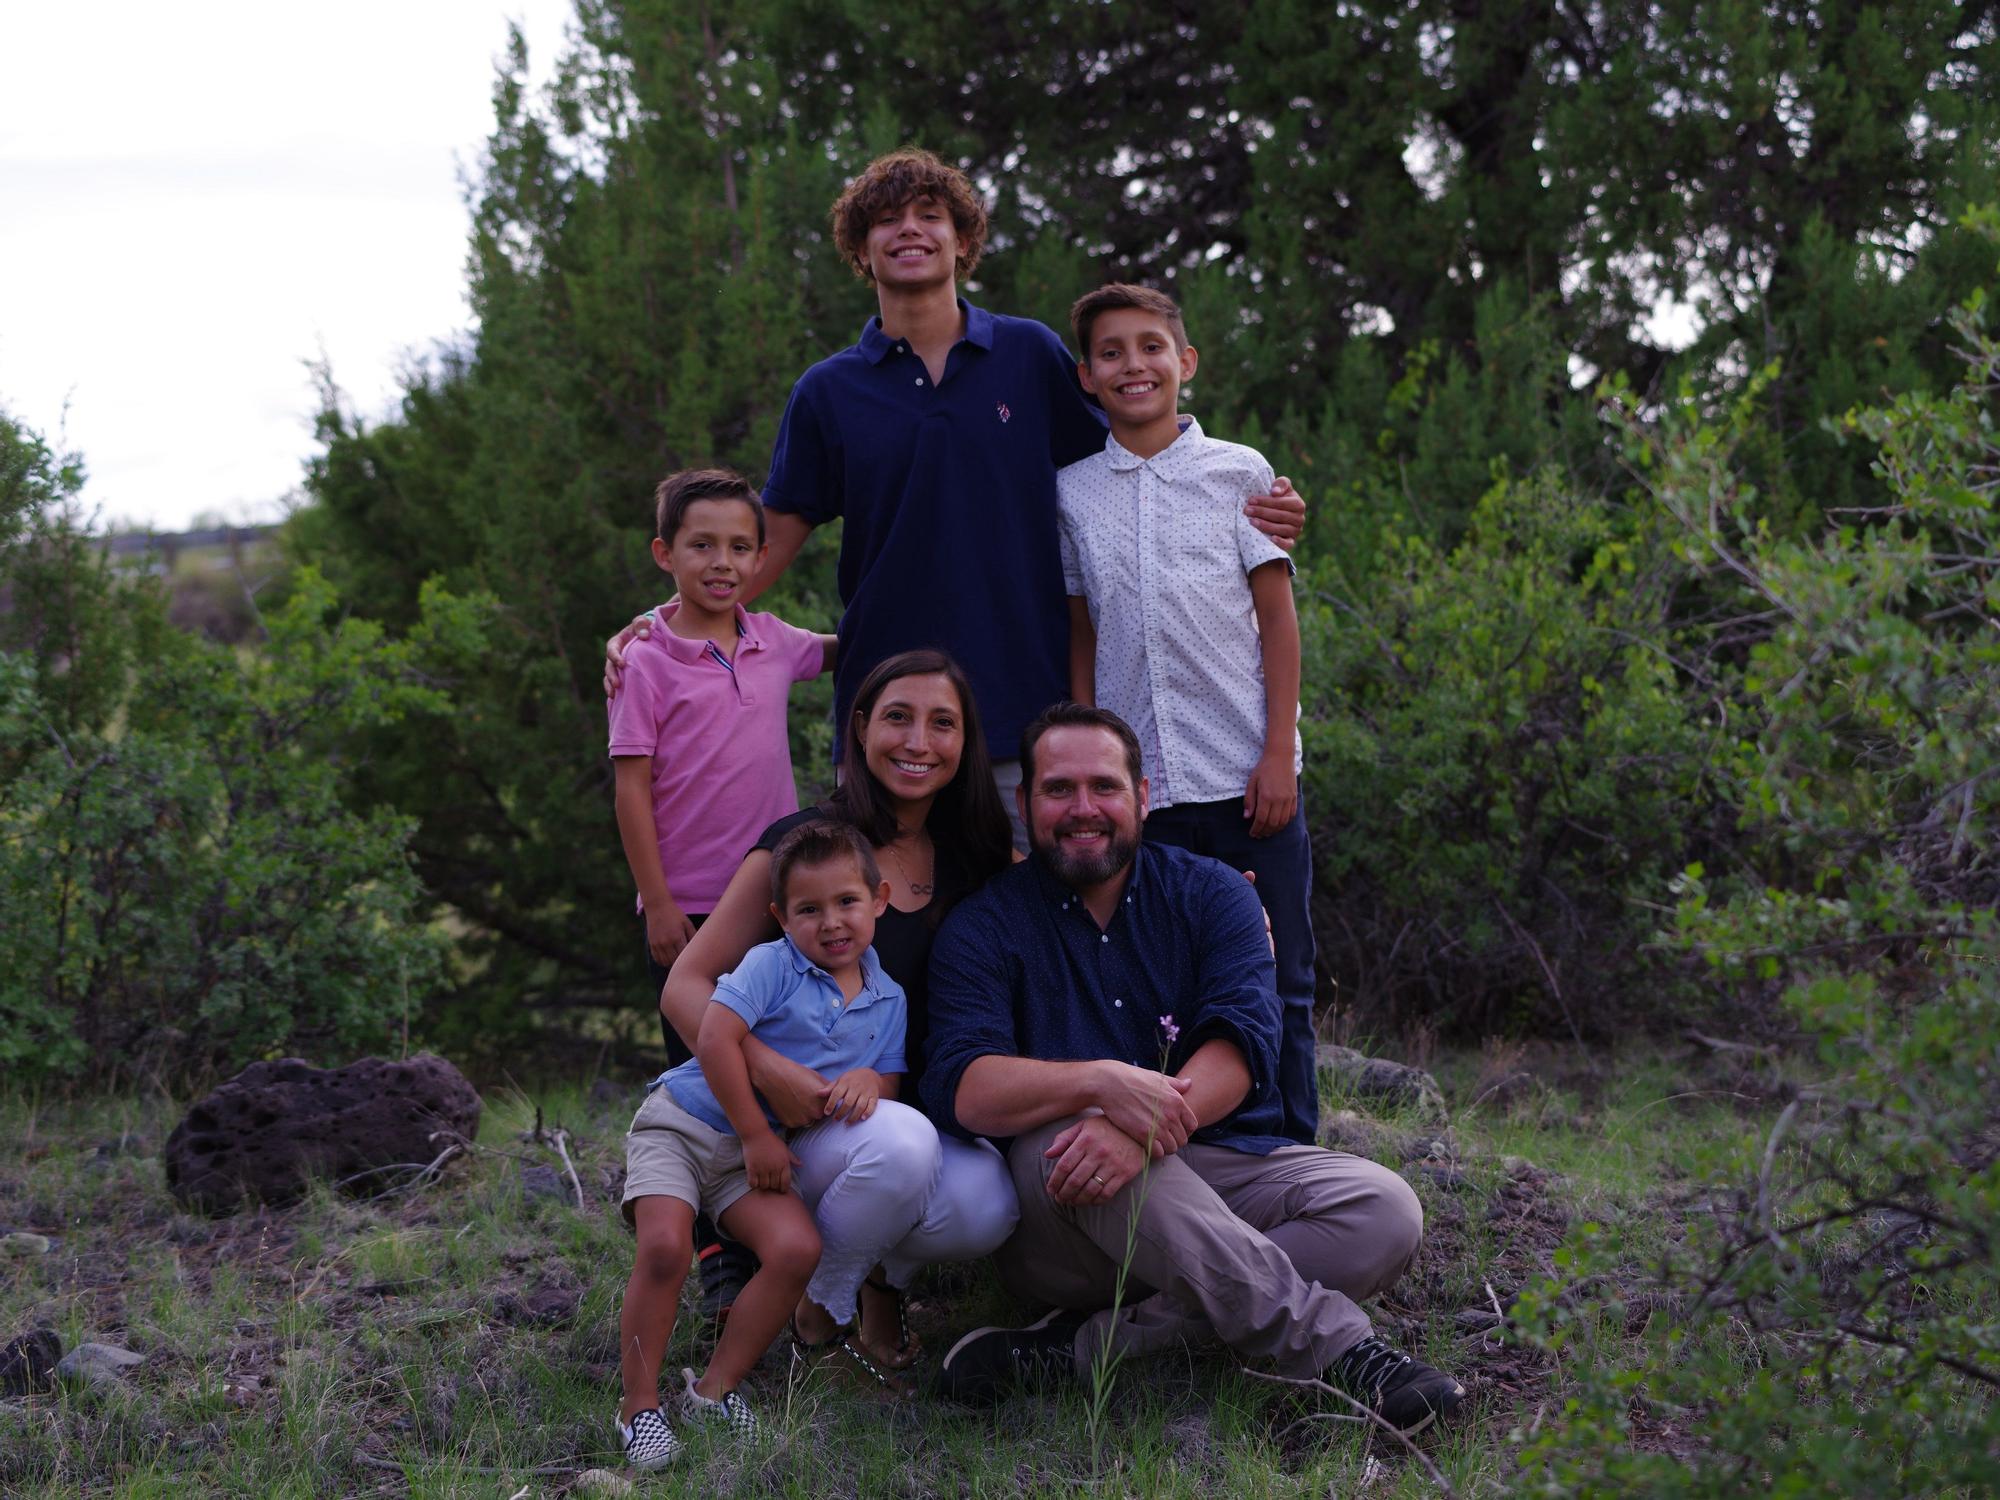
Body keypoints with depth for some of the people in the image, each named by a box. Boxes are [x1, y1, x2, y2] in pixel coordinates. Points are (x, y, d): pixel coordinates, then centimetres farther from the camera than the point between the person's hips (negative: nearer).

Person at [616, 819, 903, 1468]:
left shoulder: (886, 1001, 6)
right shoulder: (773, 965, -12)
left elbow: (891, 1083, 11)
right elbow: (715, 1039, -21)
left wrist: (871, 1080, -16)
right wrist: (757, 1135, -16)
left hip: (753, 1153, 4)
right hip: (680, 1122, -4)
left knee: (797, 1249, -20)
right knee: (664, 1249, -25)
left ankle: (715, 1387, -4)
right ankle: (639, 1405, -10)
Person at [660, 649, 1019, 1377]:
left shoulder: (979, 859, 6)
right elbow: (686, 987, -6)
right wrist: (766, 1067, -25)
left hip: (931, 1111, 3)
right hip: (807, 1118, -3)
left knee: (986, 1207, -30)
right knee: (897, 1144, -37)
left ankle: (885, 1275, 7)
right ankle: (822, 1303, -5)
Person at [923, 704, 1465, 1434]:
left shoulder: (1210, 894, 7)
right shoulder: (983, 928, 3)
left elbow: (1243, 1044, -10)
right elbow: (961, 1089, -15)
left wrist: (1145, 1125, -31)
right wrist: (1103, 1082, -34)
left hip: (1218, 1168, 3)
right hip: (1058, 1214, -2)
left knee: (1385, 1211, -22)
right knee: (1064, 1135, -36)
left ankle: (1082, 1346, -32)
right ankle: (1333, 1346, -38)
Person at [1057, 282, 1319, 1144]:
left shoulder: (1239, 473, 4)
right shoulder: (1073, 492, 10)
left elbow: (1277, 620, 4)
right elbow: (1081, 636, 13)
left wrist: (1279, 752, -4)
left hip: (1247, 777, -1)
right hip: (1138, 781, 1)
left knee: (1276, 983, 1)